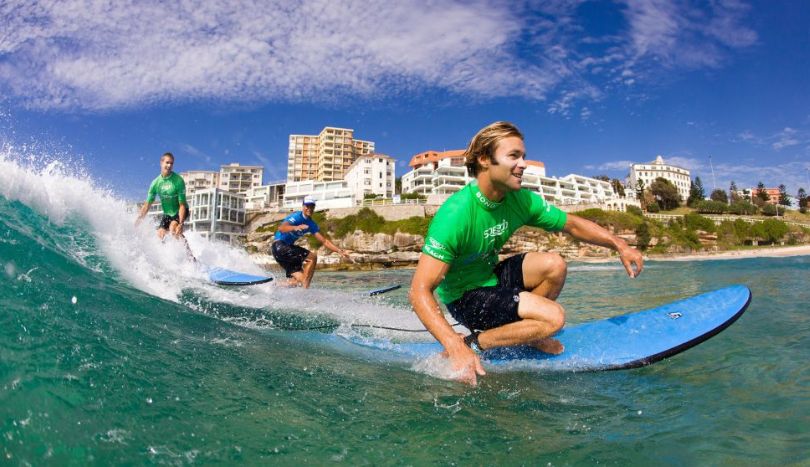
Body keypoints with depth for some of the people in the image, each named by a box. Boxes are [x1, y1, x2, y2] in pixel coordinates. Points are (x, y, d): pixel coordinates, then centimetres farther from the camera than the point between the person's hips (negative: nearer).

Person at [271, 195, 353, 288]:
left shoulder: (311, 224, 9)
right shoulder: (297, 216, -15)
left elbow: (324, 241, 7)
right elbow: (281, 228, -33)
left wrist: (340, 251, -3)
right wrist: (295, 228, -52)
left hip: (288, 247, 8)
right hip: (279, 246, -8)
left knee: (297, 280, 3)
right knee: (312, 257, -17)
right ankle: (305, 287, -17)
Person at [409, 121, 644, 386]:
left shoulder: (521, 200, -8)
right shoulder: (455, 215, -31)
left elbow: (572, 225, 8)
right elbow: (420, 291, -34)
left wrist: (619, 245, -6)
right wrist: (456, 347, -45)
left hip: (491, 278, 7)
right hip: (463, 298, -7)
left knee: (554, 265, -9)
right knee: (554, 317, -21)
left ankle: (526, 331, 10)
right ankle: (470, 343, -10)